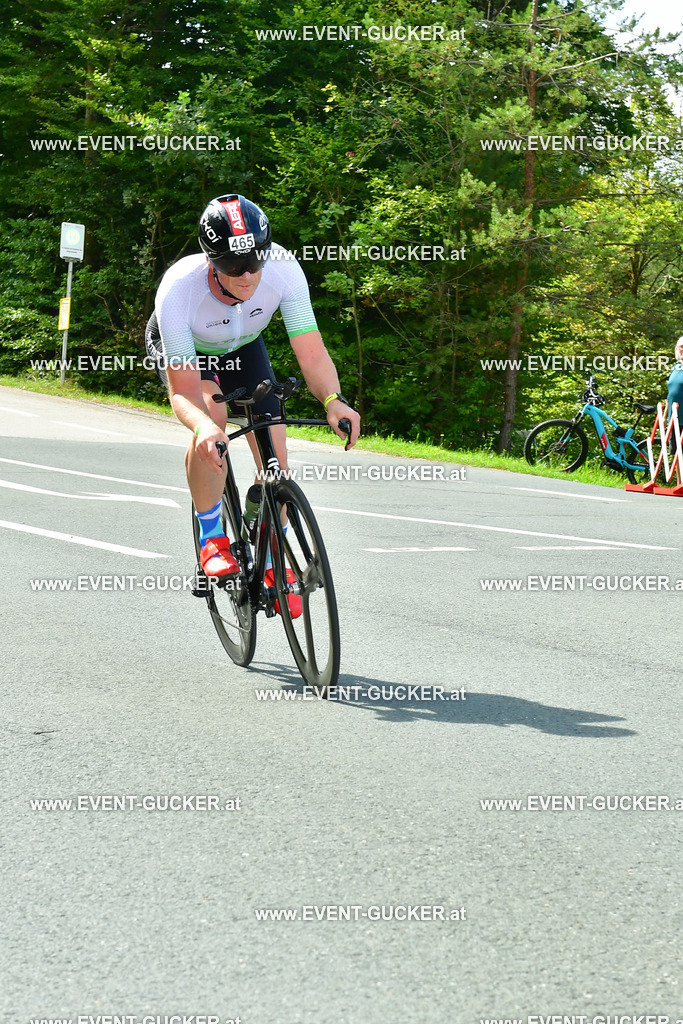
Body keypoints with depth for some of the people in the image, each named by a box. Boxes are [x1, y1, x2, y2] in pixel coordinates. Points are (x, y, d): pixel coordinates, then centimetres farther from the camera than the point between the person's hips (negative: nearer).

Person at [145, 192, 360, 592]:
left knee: (275, 457, -9)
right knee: (213, 414, -34)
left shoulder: (283, 269, -37)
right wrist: (203, 427, -62)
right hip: (182, 349, -3)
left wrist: (333, 400, -55)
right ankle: (212, 538, -14)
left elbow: (311, 352, -35)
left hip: (242, 346, 3)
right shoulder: (178, 289, -42)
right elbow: (183, 390, -41)